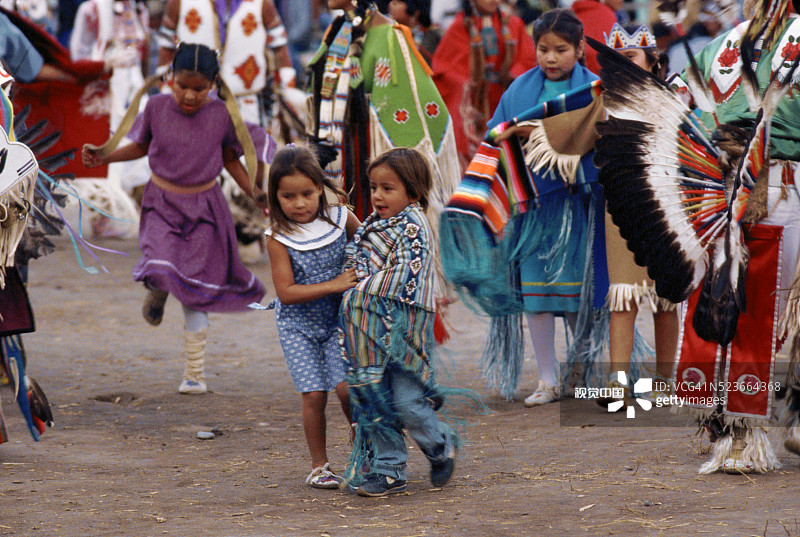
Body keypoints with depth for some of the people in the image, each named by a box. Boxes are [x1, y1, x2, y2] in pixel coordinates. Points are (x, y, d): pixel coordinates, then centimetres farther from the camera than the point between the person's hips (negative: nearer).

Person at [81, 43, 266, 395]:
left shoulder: (222, 115, -9)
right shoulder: (157, 107, -6)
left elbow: (231, 160, 5)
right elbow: (141, 146, 11)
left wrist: (255, 195, -4)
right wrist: (105, 157, -2)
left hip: (203, 207, 0)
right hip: (161, 202, 0)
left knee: (195, 292, 1)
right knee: (162, 271, -25)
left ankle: (195, 373, 12)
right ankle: (157, 292, 15)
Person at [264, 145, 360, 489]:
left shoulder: (340, 219, -7)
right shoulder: (279, 238, -15)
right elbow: (286, 292, -20)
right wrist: (335, 284, -23)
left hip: (338, 320, 1)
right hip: (298, 327, -1)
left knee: (346, 386, -11)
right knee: (314, 395, -6)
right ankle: (319, 466, 10)